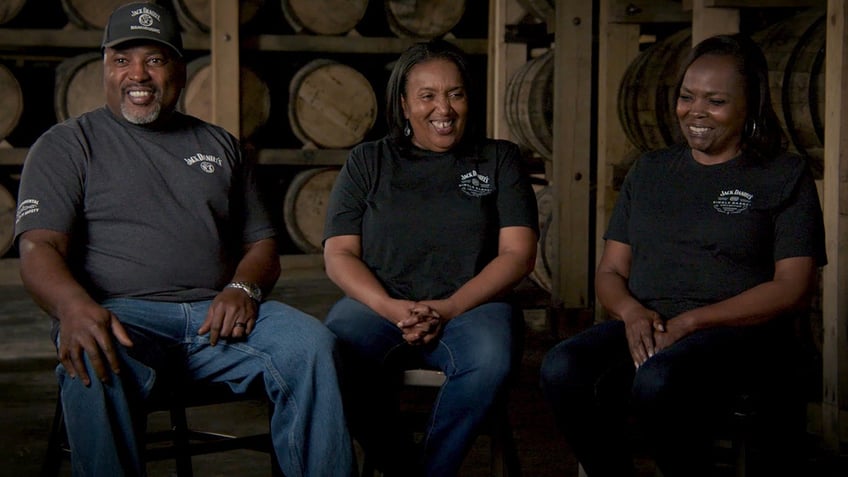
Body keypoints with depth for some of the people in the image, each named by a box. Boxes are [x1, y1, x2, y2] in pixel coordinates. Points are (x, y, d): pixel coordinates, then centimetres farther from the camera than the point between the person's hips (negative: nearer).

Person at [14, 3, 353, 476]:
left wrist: (244, 288, -3)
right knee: (93, 367, -39)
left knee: (312, 344, -26)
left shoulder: (218, 145, 24)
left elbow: (262, 245, 23)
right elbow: (39, 248, -2)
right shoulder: (67, 145, 12)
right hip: (120, 313, -3)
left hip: (217, 314, 3)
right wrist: (75, 306, -26)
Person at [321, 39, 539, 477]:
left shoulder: (499, 159, 13)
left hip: (469, 305, 0)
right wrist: (392, 308, -13)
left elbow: (518, 254, 3)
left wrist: (448, 308, -12)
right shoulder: (367, 162, 14)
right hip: (380, 304, 1)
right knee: (336, 354, -34)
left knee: (491, 358, -36)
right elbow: (339, 254, 6)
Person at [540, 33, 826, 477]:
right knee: (562, 370, -29)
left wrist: (690, 322, -13)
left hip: (739, 331, -4)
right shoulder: (649, 170, 21)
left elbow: (792, 290, -2)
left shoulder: (785, 175, 7)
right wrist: (631, 311, -6)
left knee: (657, 383, -38)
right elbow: (610, 270, 19)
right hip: (643, 325, 4)